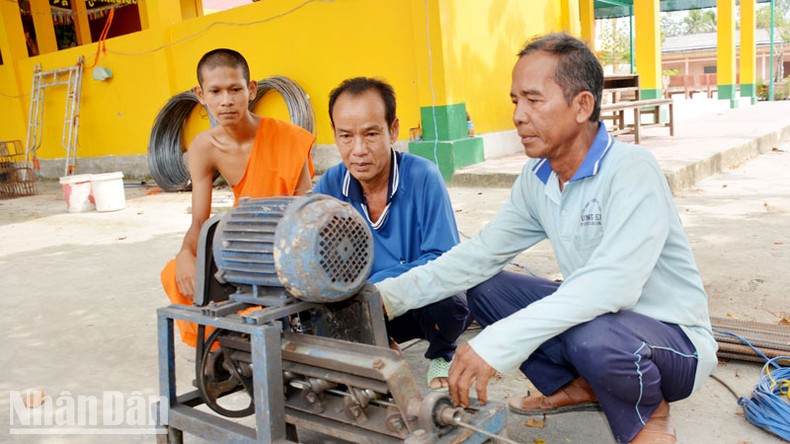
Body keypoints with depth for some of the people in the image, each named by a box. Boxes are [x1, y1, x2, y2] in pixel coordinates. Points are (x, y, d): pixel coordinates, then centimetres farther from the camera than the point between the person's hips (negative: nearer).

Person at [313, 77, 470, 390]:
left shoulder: (422, 177, -21)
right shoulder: (330, 184, -10)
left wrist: (376, 286, -34)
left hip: (426, 302, -3)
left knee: (446, 301, -36)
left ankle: (442, 354, 3)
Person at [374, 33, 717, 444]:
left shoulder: (631, 170, -25)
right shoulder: (536, 178, -2)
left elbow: (614, 283, -38)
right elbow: (480, 253, -2)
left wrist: (496, 344, -43)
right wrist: (390, 295, -14)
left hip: (672, 335, -7)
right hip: (592, 316, 7)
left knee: (593, 337, -38)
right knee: (482, 288, -1)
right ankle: (579, 388, 11)